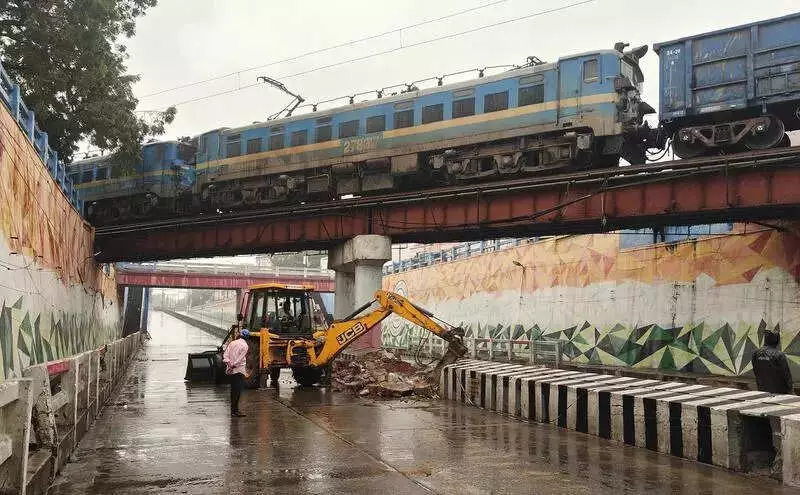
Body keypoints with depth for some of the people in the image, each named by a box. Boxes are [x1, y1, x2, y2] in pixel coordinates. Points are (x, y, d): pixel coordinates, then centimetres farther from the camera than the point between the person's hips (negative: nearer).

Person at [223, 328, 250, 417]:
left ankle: (233, 409, 18)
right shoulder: (244, 345, -7)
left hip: (232, 370, 7)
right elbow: (240, 358, -14)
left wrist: (228, 363, -5)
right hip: (239, 370, -7)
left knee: (233, 389, 13)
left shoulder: (232, 343, 11)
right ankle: (235, 410, -9)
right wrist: (234, 365, -10)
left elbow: (225, 355, 4)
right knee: (238, 390, -5)